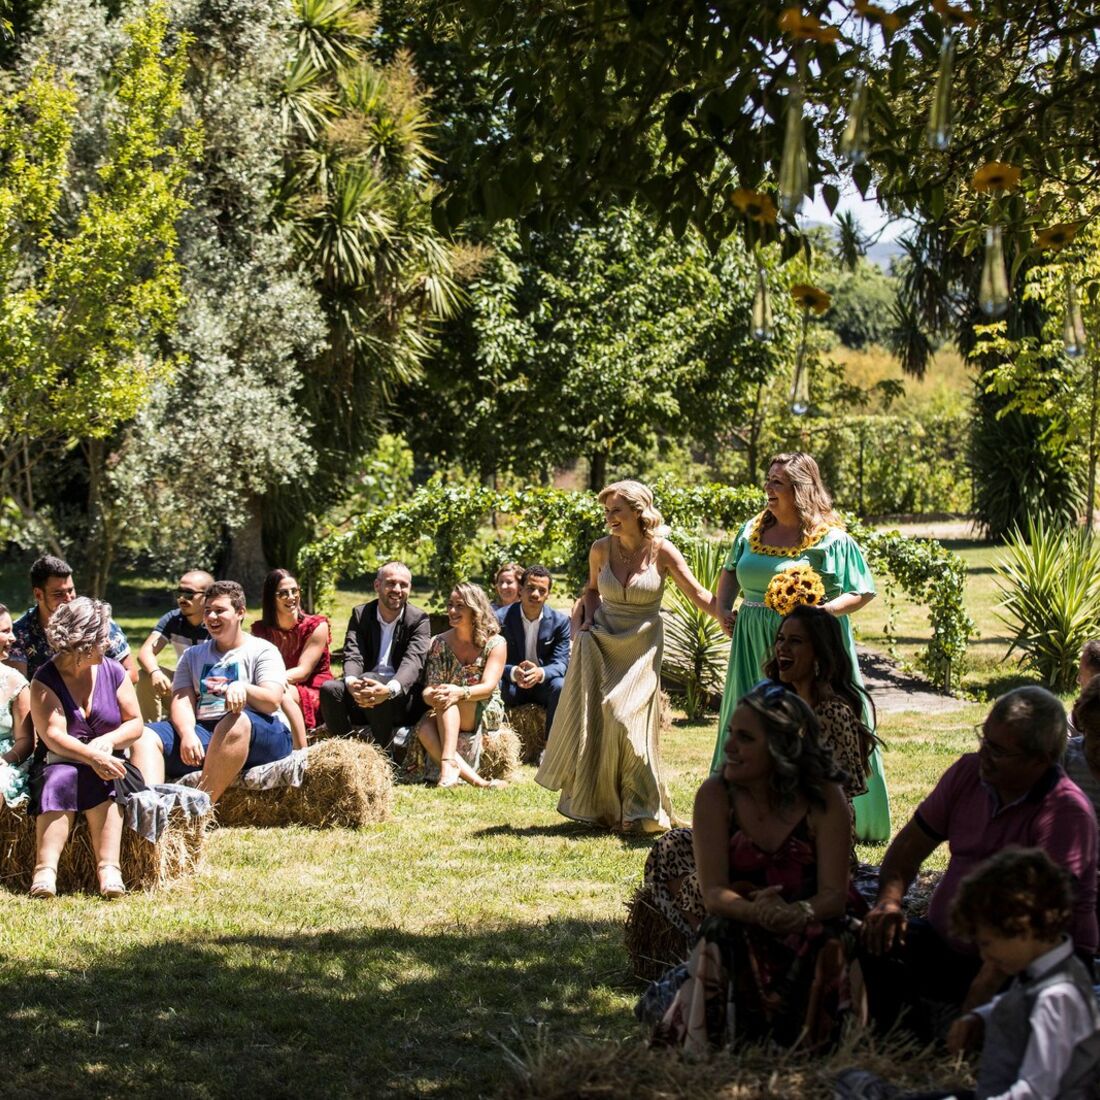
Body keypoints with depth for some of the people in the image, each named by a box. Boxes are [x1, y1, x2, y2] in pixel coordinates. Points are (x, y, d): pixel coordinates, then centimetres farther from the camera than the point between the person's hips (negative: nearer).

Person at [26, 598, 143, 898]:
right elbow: (53, 736, -17)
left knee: (101, 783, -33)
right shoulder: (45, 680, -5)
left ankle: (109, 869, -47)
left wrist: (108, 741, -16)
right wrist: (92, 756, -33)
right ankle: (45, 869, -50)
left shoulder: (113, 672, 6)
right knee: (60, 781, -36)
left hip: (106, 762, 2)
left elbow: (135, 724, 6)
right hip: (58, 763, -2)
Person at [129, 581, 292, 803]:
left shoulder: (262, 651, 9)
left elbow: (272, 701, -6)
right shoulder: (193, 655, 23)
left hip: (260, 735, -5)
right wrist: (187, 733, -15)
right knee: (145, 736, -17)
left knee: (236, 721, -40)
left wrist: (242, 687, -29)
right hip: (202, 730, 5)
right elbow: (182, 701, 8)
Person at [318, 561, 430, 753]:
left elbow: (413, 661, -19)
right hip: (364, 685, 3)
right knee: (330, 689, -26)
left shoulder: (419, 620, -3)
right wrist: (351, 682, -33)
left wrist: (389, 689, -42)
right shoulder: (360, 614, 7)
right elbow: (353, 655, -7)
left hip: (402, 693, -3)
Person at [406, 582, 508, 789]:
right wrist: (430, 695, -30)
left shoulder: (495, 643, -4)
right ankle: (475, 779, -44)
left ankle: (448, 765, -49)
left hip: (486, 714, -3)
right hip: (447, 716, 3)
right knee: (425, 730, -32)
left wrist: (461, 693, -38)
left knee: (447, 699, -33)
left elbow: (489, 686, -16)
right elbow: (430, 688, -3)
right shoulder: (440, 643, 5)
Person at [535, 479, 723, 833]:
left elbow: (698, 595, -12)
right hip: (601, 641, 3)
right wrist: (586, 618, 2)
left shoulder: (661, 552, -9)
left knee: (626, 721, -12)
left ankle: (639, 810, -2)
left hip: (641, 648, -3)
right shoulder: (601, 549, -1)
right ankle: (594, 804, 13)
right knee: (591, 721, -1)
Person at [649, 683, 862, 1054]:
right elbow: (713, 891, -14)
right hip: (736, 934, 0)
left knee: (829, 946, -32)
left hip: (810, 934, 0)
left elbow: (834, 893, -13)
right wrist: (754, 911, -37)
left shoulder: (824, 801, -8)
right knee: (722, 934, -33)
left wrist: (800, 913, -38)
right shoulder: (715, 795, -6)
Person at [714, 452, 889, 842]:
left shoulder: (831, 540, -8)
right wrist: (724, 608, 7)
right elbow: (730, 573, 24)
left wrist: (823, 610, -22)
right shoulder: (752, 531, 9)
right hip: (755, 645, 6)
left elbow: (863, 592, -7)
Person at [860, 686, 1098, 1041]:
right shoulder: (968, 772, 4)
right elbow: (911, 844, 14)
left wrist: (986, 983, -34)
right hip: (947, 943, 7)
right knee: (871, 943, -15)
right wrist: (889, 901, -7)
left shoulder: (1067, 812, -18)